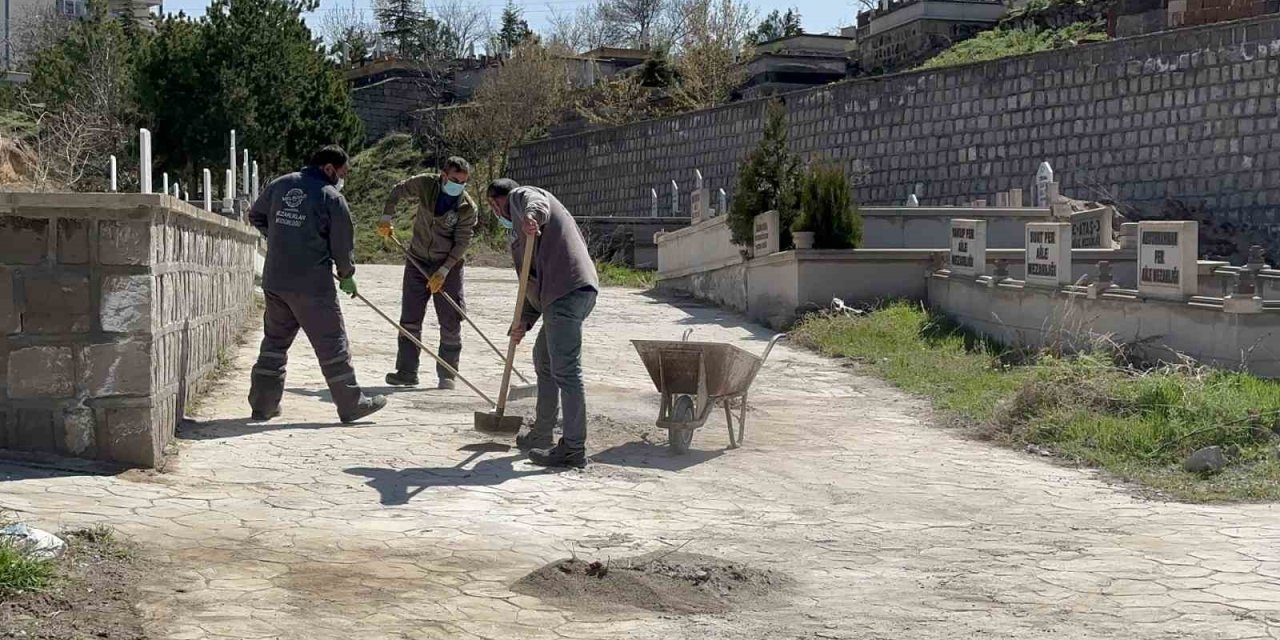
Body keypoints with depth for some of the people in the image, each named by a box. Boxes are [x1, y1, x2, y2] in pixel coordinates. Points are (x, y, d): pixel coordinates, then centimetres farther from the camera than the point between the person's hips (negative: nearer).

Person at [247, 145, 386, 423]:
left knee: (275, 340, 15)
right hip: (312, 285, -6)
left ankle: (263, 404, 17)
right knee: (331, 343, 2)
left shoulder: (279, 185, 9)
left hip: (274, 281, 6)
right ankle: (351, 404, 8)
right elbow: (343, 245, -3)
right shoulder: (331, 197, -8)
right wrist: (347, 276, 14)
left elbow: (255, 216, 22)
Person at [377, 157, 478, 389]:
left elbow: (462, 244, -15)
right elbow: (397, 190, 9)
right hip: (417, 261, 2)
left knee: (451, 323, -3)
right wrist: (386, 218, 2)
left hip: (448, 266, -2)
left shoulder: (468, 207, -15)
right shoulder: (425, 184, -9)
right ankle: (407, 372, 7)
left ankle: (447, 375, 7)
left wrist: (443, 271, -21)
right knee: (410, 319, 1)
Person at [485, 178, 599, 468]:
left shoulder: (519, 196, 9)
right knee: (543, 359, 25)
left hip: (567, 291, -11)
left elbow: (537, 203, -19)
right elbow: (536, 279, 30)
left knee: (565, 370, -11)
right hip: (572, 291, 11)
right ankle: (541, 435, 37)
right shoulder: (517, 226, 36)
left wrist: (531, 216, -43)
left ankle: (573, 449, -12)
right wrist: (525, 320, 17)